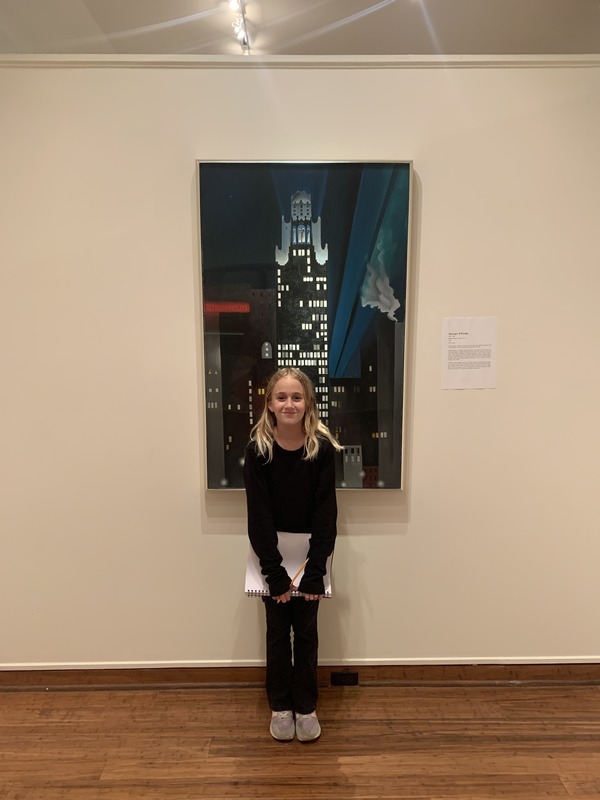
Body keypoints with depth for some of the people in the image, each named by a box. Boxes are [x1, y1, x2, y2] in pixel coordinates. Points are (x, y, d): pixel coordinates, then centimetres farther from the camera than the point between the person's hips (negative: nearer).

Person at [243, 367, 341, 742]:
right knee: (278, 631, 12)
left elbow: (326, 513, -14)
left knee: (306, 631, 11)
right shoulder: (258, 449, -16)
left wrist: (314, 572, -18)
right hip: (272, 554, 0)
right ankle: (281, 707, 31)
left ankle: (306, 706, 30)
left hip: (309, 553, 0)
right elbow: (259, 515, -16)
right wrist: (275, 574, -18)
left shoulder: (323, 447, -15)